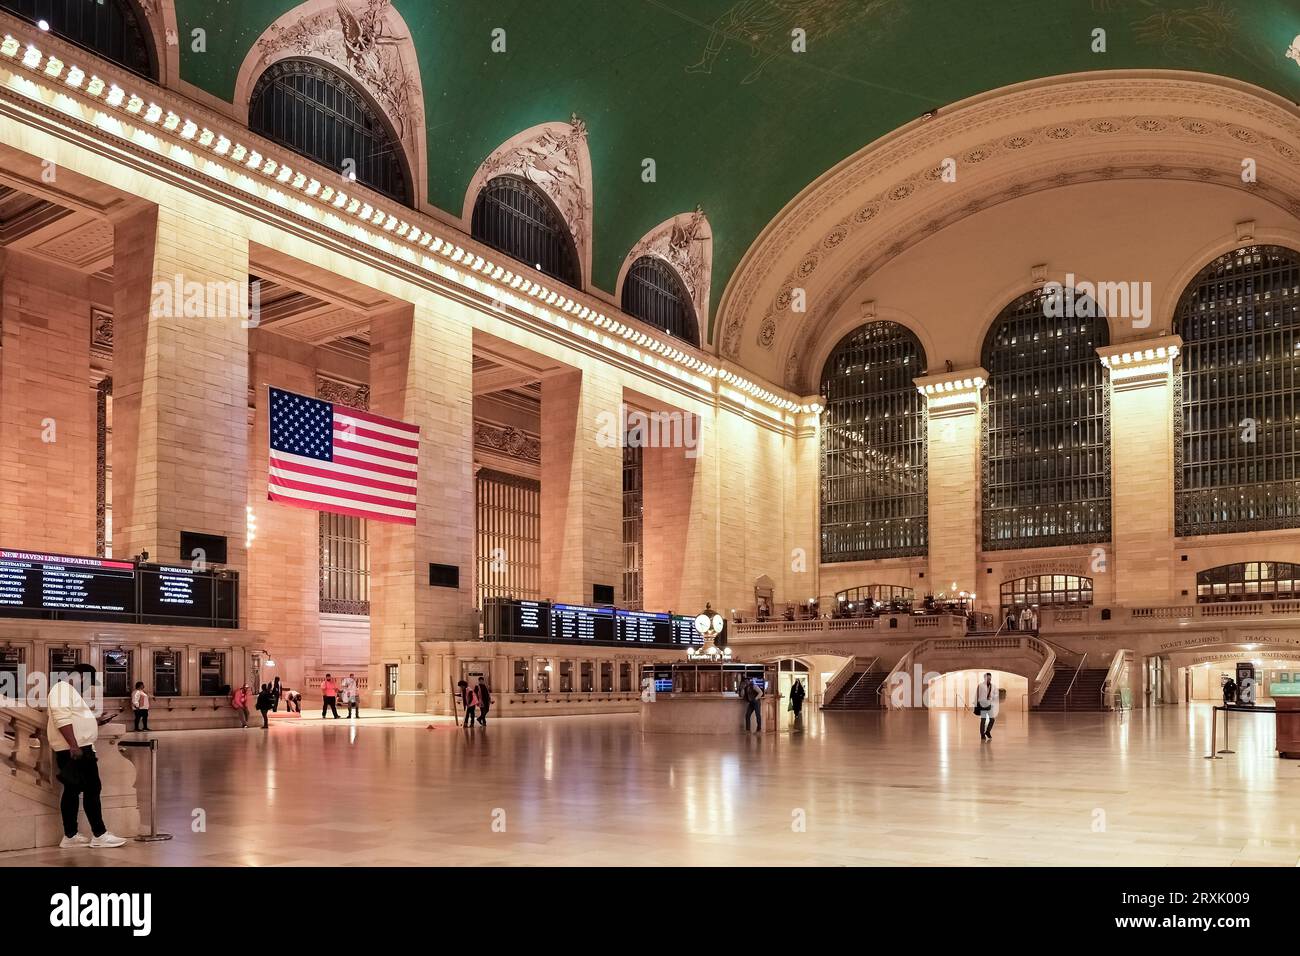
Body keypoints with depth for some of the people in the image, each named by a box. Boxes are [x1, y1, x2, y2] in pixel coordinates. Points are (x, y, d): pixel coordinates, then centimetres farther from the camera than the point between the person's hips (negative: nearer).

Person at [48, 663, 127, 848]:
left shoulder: (71, 692, 22)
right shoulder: (63, 689, -11)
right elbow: (62, 718, -24)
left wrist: (98, 721, 19)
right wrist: (74, 746, -28)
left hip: (78, 748, 11)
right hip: (74, 749, -11)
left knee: (73, 790, 10)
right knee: (91, 789, -7)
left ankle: (70, 836, 13)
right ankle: (99, 835, -4)